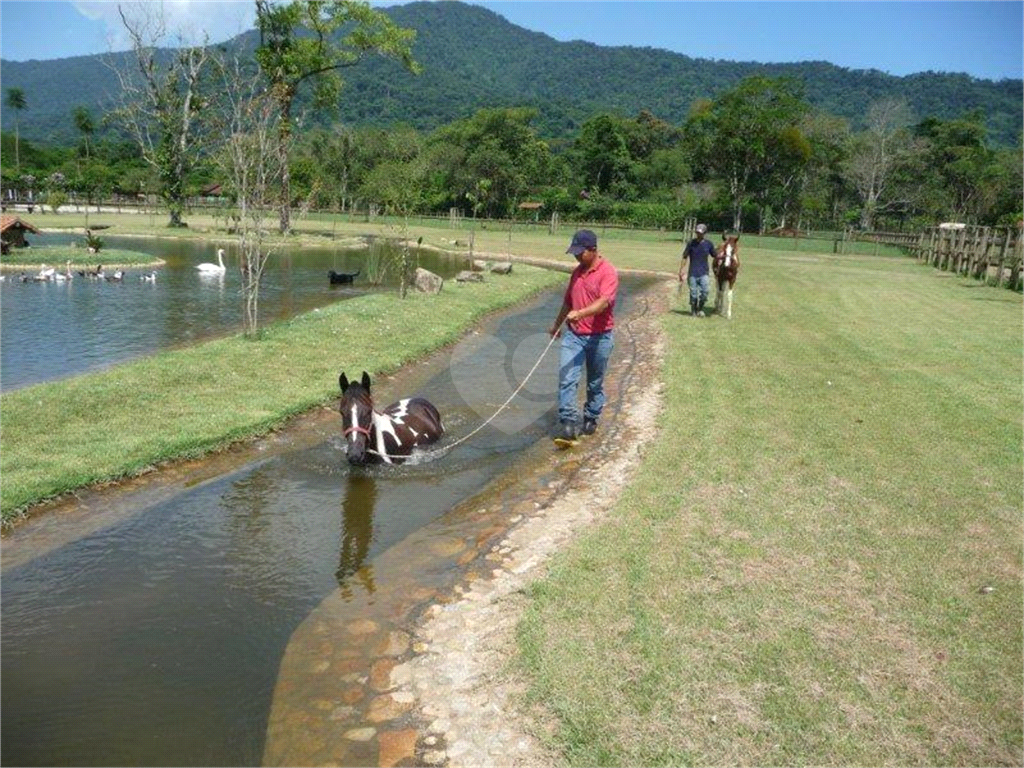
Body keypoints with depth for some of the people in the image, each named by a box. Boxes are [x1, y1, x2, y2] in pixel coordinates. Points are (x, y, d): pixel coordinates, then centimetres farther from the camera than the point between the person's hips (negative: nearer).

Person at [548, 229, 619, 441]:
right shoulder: (577, 272, 10)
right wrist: (557, 324, 31)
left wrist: (580, 313, -42)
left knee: (595, 383, 11)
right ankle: (568, 423, -11)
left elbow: (603, 302, -28)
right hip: (573, 334, 5)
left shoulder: (607, 272, -12)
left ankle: (591, 418, 28)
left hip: (599, 337, -5)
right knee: (567, 378, -9)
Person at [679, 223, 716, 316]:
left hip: (704, 273, 0)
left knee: (705, 291, -14)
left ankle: (700, 308, 7)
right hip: (692, 273, 0)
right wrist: (681, 271, -2)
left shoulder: (709, 244, 2)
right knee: (693, 293, 4)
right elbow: (685, 258, 2)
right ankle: (693, 311, 22)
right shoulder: (691, 243, -1)